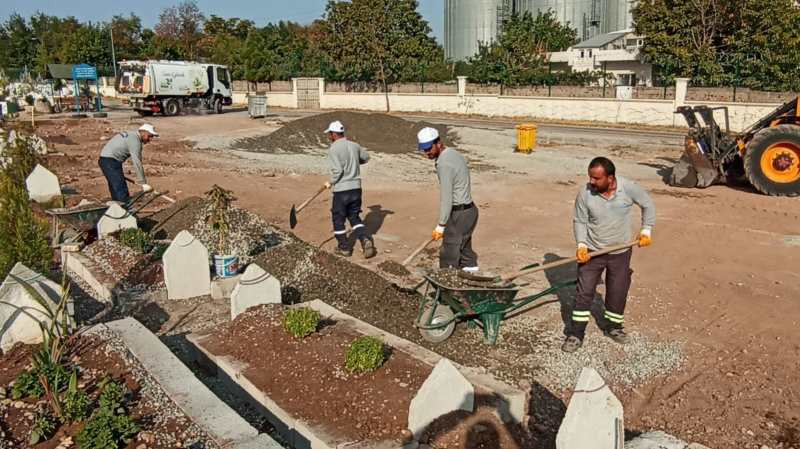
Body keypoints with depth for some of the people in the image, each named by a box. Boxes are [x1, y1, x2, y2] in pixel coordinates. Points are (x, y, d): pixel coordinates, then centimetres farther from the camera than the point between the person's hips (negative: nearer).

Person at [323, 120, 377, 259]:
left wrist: (330, 183, -5)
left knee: (338, 219, 11)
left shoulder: (333, 149, -13)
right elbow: (366, 157, 22)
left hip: (341, 190, -6)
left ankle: (344, 247, 18)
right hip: (356, 188, 6)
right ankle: (365, 240, -2)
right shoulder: (354, 146, 6)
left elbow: (337, 170, -20)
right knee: (354, 217, 18)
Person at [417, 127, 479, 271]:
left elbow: (446, 198, -22)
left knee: (449, 256, -3)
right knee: (464, 250, 21)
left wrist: (440, 226, -18)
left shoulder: (443, 163, -21)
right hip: (469, 210, 10)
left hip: (459, 214, -10)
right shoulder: (454, 153, 10)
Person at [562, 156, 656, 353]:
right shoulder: (585, 193, -18)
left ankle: (613, 326, 37)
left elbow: (647, 205, 2)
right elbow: (579, 221, -8)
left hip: (621, 252, 1)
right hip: (592, 252, -1)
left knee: (618, 292, 14)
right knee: (584, 292, 1)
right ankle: (576, 334, 12)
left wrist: (646, 230, -4)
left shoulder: (629, 188, -17)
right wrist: (581, 244, -20)